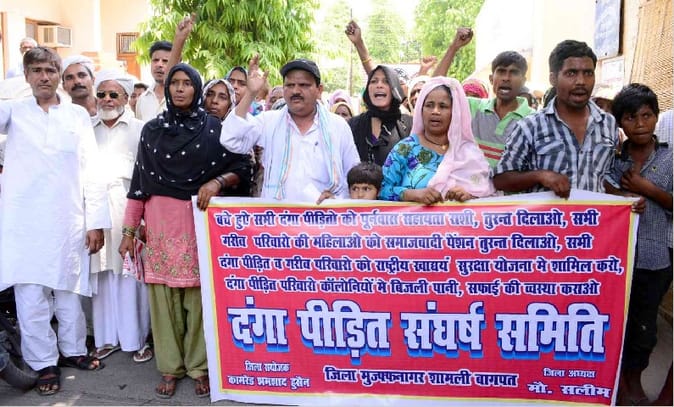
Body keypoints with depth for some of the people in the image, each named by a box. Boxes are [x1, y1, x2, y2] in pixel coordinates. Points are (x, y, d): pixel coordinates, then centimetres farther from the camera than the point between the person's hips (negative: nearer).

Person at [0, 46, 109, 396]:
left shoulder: (78, 115, 9)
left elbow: (91, 170, 5)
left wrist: (96, 221, 1)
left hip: (68, 219, 1)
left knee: (68, 289, 10)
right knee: (30, 295, 2)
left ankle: (73, 350, 26)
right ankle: (44, 362, 15)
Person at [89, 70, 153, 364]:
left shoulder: (139, 129, 5)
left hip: (128, 204, -3)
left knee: (129, 272, -3)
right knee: (101, 273, 4)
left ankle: (137, 338, 8)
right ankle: (107, 336, 15)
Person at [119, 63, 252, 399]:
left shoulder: (214, 128, 4)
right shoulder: (152, 129, 10)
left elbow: (242, 168, 2)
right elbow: (139, 182, 9)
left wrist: (218, 181, -18)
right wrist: (129, 229, 7)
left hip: (200, 220, -2)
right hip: (161, 221, 2)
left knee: (200, 291, 0)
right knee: (164, 293, 3)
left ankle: (200, 366, 14)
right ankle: (170, 367, 16)